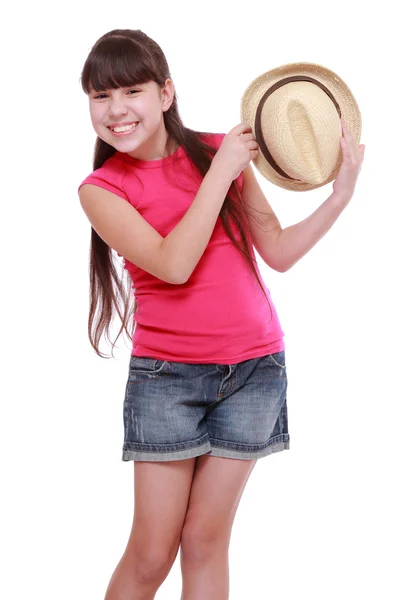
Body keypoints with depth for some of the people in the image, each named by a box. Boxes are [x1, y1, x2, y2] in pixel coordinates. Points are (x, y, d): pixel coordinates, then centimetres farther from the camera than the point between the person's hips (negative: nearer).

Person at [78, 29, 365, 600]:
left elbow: (279, 250, 6)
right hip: (166, 376, -2)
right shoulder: (102, 189, -4)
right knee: (151, 553, -1)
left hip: (254, 367, 2)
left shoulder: (219, 151, 2)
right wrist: (221, 173, -16)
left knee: (205, 541, 7)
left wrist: (342, 192, -2)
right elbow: (174, 264, -19)